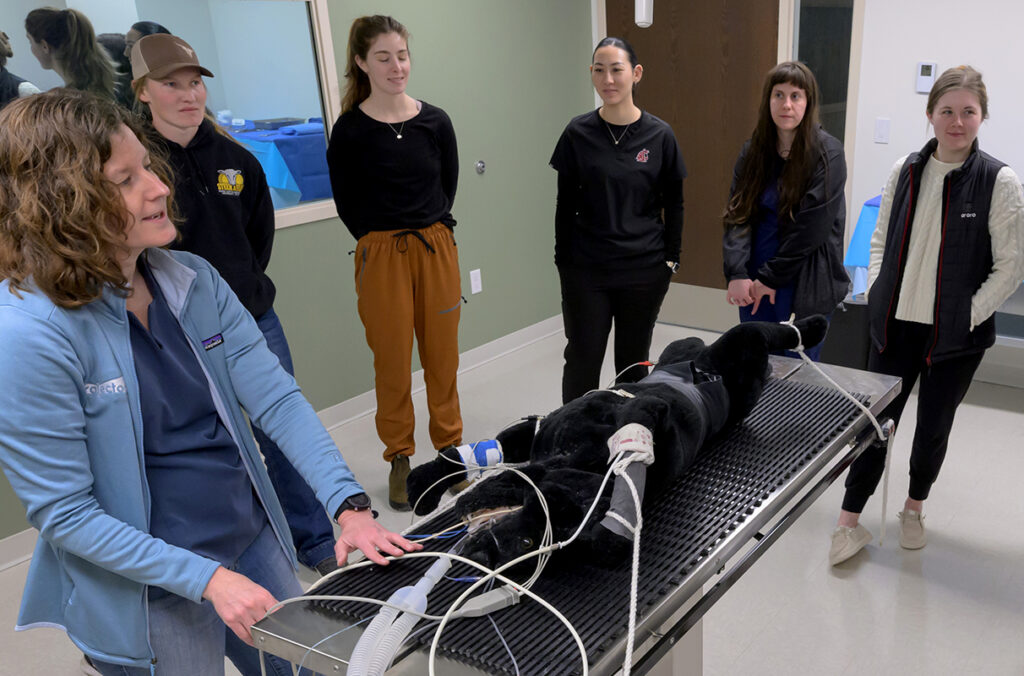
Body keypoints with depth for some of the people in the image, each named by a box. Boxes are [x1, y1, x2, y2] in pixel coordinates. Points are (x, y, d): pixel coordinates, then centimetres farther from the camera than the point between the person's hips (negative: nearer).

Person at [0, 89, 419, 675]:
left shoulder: (195, 281, -4)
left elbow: (276, 398, -7)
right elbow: (63, 512, -17)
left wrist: (351, 506, -17)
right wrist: (207, 578, -21)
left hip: (256, 543, 6)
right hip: (153, 598, -5)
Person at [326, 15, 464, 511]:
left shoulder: (435, 122, 1)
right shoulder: (350, 130, -7)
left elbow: (448, 186, 10)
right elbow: (346, 202, 0)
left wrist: (430, 233, 6)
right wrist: (385, 243, 2)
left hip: (437, 249, 3)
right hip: (381, 256, -2)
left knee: (443, 355, 11)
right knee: (392, 361, 7)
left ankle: (449, 445, 29)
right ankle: (400, 459, 23)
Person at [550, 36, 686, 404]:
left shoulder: (659, 135, -2)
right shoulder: (578, 133, -2)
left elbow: (674, 205, 5)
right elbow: (565, 204, 3)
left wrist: (670, 259, 1)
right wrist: (563, 260, 1)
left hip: (644, 270, 1)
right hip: (586, 270, 0)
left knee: (633, 361, 12)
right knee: (582, 359, 3)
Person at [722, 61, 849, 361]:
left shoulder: (828, 153, -9)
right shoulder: (753, 151, 5)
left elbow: (812, 226, -14)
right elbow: (737, 215, -1)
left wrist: (771, 277, -13)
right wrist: (737, 274, -14)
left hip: (807, 287, -4)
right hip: (755, 284, 4)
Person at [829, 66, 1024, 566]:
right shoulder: (905, 171, 2)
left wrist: (970, 315, -12)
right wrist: (876, 294, 2)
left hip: (955, 335, -2)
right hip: (896, 323, 2)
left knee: (934, 425, 14)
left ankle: (914, 509, 37)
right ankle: (850, 523, 14)